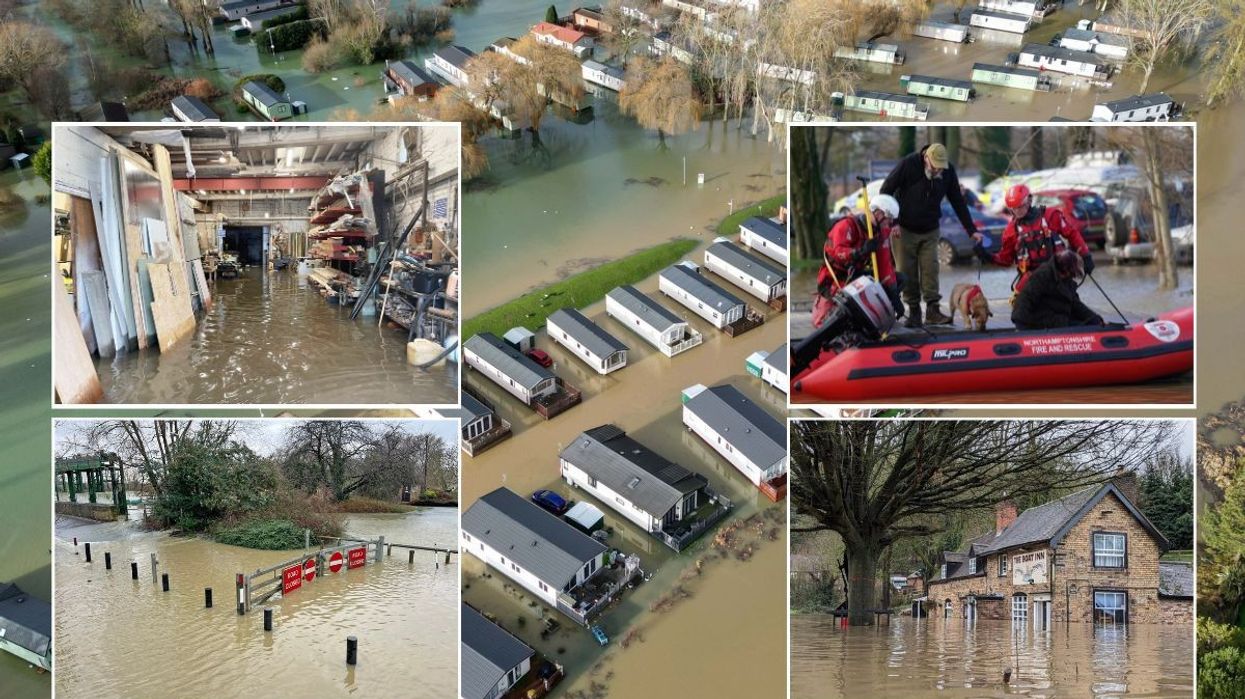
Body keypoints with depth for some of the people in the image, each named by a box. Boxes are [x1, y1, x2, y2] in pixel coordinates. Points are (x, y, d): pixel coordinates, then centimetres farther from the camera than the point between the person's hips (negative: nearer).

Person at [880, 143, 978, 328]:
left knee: (930, 268, -8)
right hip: (904, 229, -2)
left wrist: (971, 229, -3)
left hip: (930, 230, 2)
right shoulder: (908, 164, -19)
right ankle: (913, 311, 6)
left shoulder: (948, 171, -8)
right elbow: (886, 190, -12)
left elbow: (958, 201, 0)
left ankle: (932, 310, -7)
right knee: (907, 271, -2)